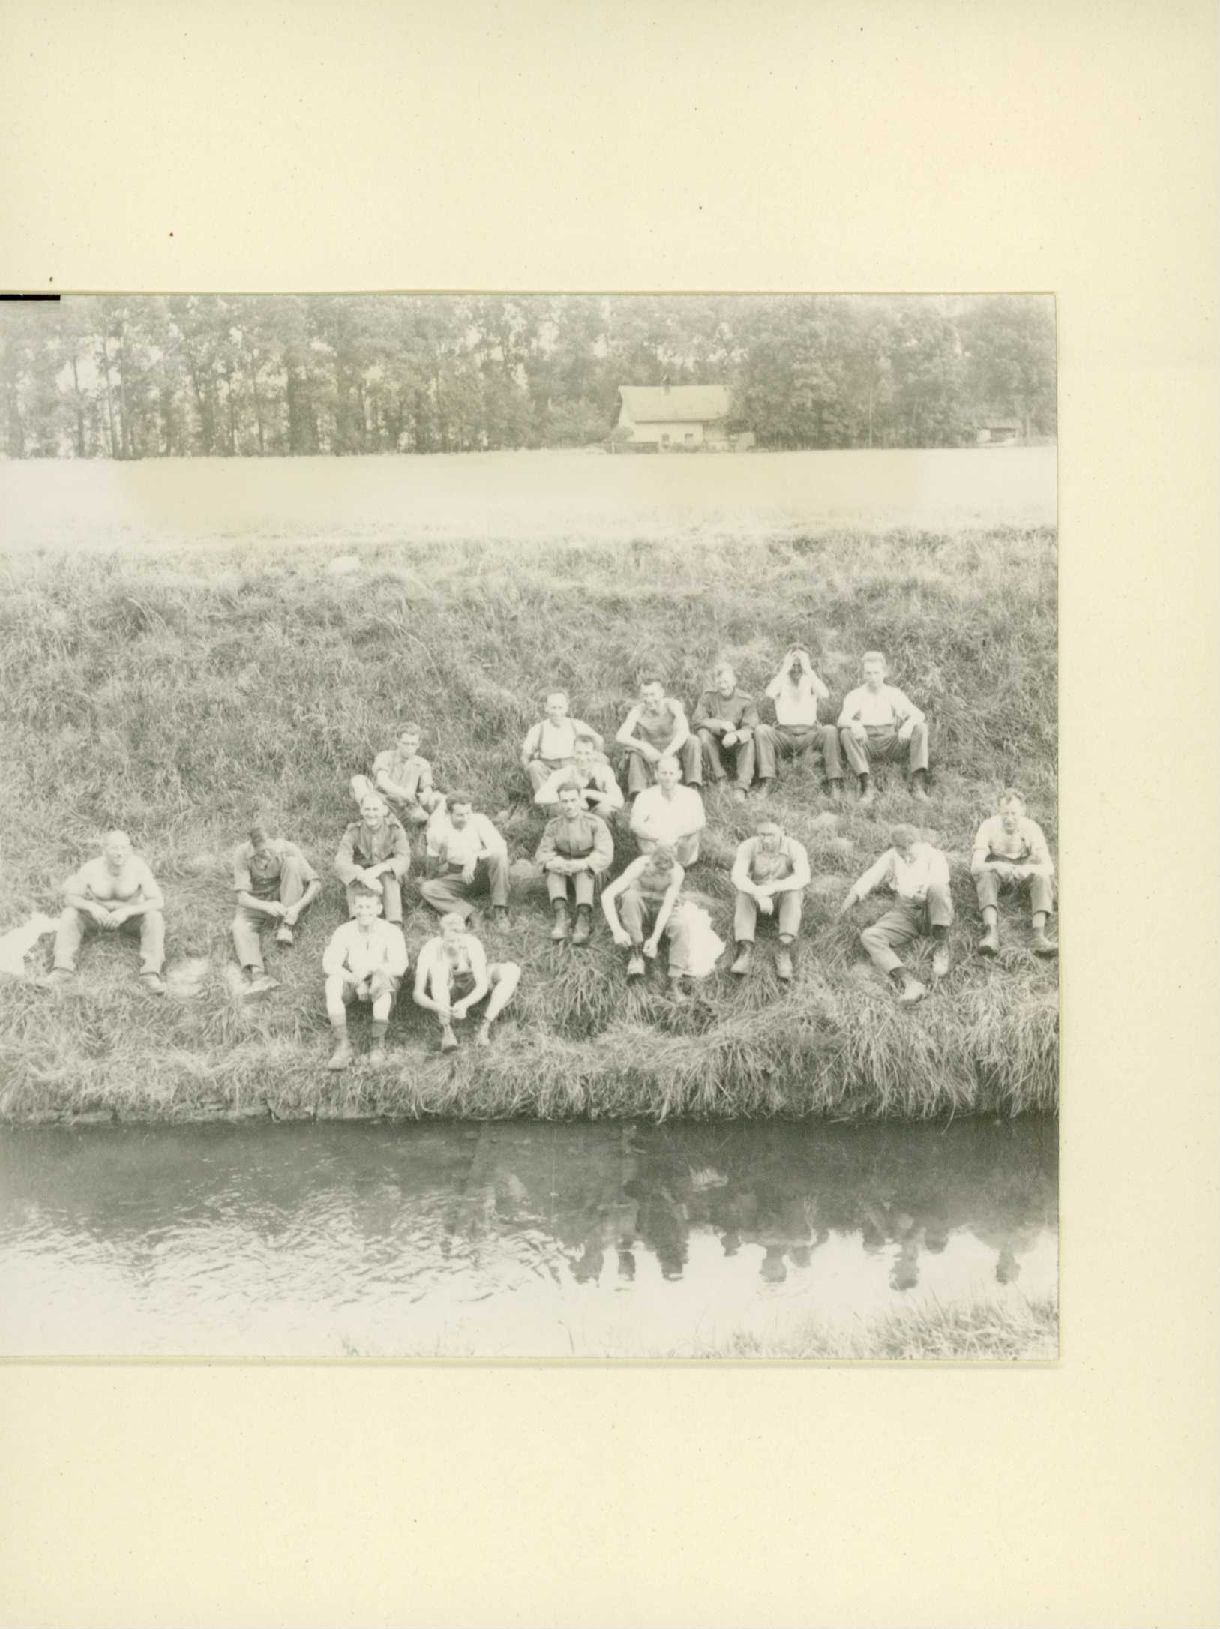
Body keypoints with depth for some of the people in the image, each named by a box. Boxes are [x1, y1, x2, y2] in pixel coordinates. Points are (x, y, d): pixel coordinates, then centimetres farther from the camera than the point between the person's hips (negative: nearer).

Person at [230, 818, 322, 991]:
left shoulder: (286, 849, -24)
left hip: (287, 899, 0)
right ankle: (257, 974, -49)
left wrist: (298, 907, -38)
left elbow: (316, 883, -22)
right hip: (257, 901, 0)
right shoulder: (242, 854, -24)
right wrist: (267, 906, -46)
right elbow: (242, 896, -27)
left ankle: (286, 927, -27)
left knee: (292, 862, -27)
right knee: (240, 926, -31)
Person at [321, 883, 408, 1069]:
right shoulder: (344, 932, -5)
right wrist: (354, 980, -31)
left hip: (382, 985, -2)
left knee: (382, 978, -35)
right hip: (354, 984, 2)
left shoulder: (391, 932, -11)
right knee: (333, 981, -28)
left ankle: (378, 1043, -27)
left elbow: (399, 967, -21)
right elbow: (328, 964, -16)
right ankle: (342, 1043, -30)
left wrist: (369, 968, -35)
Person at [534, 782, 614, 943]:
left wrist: (582, 864, -36)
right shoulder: (553, 825, 2)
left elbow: (605, 853, -18)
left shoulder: (595, 822, -7)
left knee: (585, 868, -35)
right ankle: (560, 916, -45)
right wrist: (553, 862, -30)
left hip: (589, 876, -2)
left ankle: (583, 919, -52)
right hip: (562, 877, 2)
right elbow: (542, 853, -5)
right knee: (552, 865, -29)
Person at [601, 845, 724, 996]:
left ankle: (675, 980, -34)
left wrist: (655, 938, -37)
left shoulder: (677, 872, -26)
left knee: (681, 926, -32)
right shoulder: (639, 866, -29)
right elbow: (607, 895, -33)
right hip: (641, 907, 0)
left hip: (663, 909, 0)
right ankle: (635, 954, -29)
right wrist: (617, 930, -43)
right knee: (630, 895, -34)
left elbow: (668, 905, -27)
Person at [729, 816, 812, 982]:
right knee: (743, 893, -31)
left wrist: (771, 888, -43)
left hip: (783, 898, -1)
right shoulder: (748, 847, -16)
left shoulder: (795, 848, -18)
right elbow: (737, 876, -29)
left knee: (793, 892, -33)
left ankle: (784, 952, -40)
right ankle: (746, 950, -42)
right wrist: (758, 894, -46)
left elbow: (804, 877, -34)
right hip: (756, 898, 1)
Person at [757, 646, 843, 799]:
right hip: (783, 734, 0)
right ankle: (766, 783, -35)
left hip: (809, 734, 0)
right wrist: (785, 669, -11)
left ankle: (834, 783, -33)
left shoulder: (811, 680, 11)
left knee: (830, 730, -29)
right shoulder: (781, 680, 10)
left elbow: (824, 695, -13)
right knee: (761, 730, -28)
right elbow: (770, 693, -15)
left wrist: (808, 669, -11)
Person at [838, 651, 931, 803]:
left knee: (920, 728, -20)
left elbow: (918, 714, -5)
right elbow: (842, 719, -16)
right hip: (866, 745, -2)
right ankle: (867, 786, -40)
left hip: (891, 744, 2)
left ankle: (918, 784, -33)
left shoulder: (894, 693, 8)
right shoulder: (855, 695, 2)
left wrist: (909, 723, -30)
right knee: (846, 733, -31)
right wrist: (855, 725, -42)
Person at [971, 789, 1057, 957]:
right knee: (985, 874, -34)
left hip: (1023, 868, 1)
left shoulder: (1031, 828, -19)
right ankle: (991, 933, -49)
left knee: (1042, 875, -30)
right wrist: (995, 866, -50)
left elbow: (1049, 867, -25)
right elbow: (975, 866, -29)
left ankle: (1039, 935, -42)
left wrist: (1028, 869, -47)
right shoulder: (989, 827, -21)